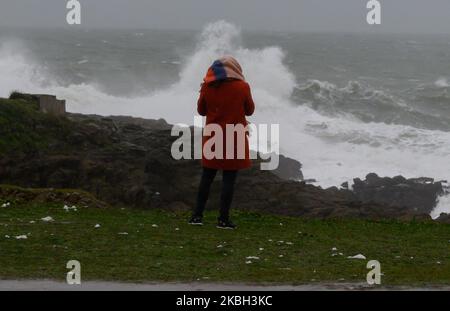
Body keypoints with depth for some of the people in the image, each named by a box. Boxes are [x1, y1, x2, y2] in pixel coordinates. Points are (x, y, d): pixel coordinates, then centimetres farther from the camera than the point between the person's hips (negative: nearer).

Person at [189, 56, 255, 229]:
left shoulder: (207, 87, -2)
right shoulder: (242, 87, -8)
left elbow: (201, 110, 9)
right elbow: (249, 110, 4)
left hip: (212, 137, 3)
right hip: (234, 137, -3)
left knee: (207, 177, 12)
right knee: (229, 178, 0)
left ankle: (197, 215, 10)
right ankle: (223, 219, -1)